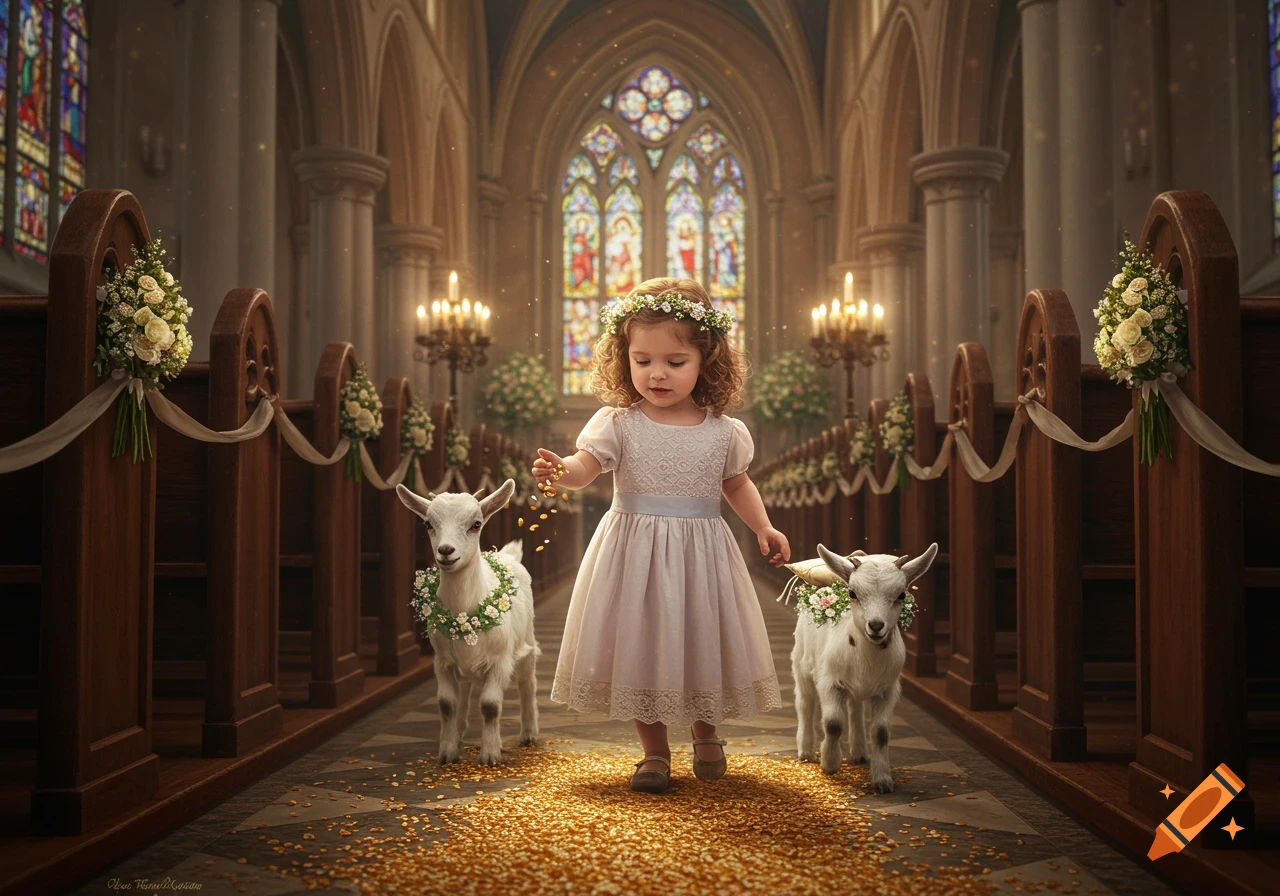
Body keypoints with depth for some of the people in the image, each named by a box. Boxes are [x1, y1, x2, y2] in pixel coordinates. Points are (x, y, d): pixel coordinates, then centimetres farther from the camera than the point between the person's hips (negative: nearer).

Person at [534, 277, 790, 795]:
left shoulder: (723, 431, -1)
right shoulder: (618, 423, -7)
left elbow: (736, 484, 14)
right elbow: (585, 467, -18)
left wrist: (764, 528, 4)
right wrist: (559, 472, -40)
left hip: (701, 554, 1)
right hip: (635, 554, -1)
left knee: (702, 644, 10)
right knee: (639, 648, 5)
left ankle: (705, 733, 39)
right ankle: (654, 750, 23)